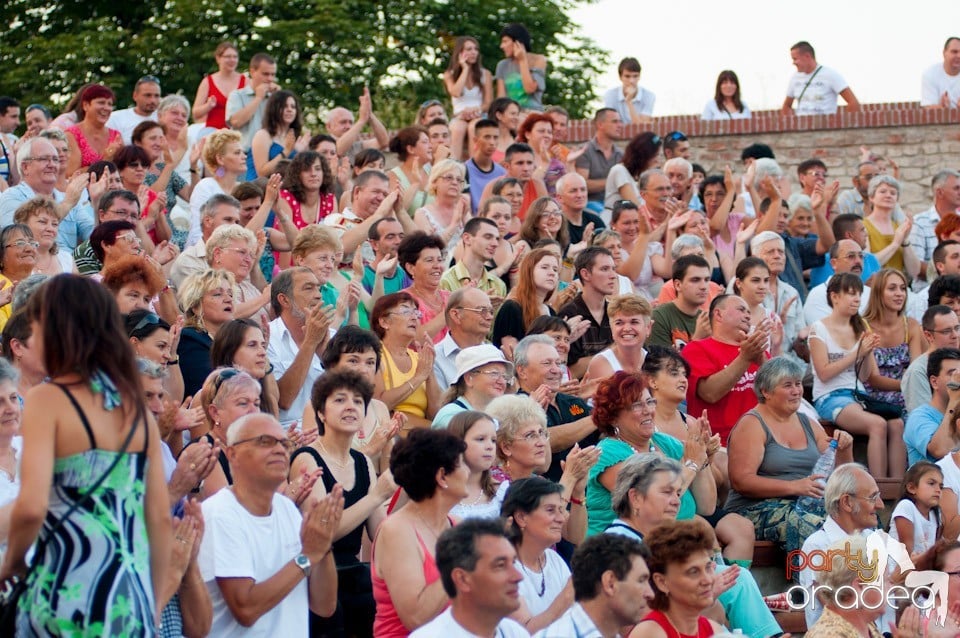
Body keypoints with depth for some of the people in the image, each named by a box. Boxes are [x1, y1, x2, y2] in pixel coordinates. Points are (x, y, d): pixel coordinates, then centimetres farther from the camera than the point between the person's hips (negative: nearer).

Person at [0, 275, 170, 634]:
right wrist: (153, 604, 18)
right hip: (133, 601, 5)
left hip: (67, 593, -5)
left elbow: (31, 507, -17)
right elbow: (161, 516, 11)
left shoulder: (47, 400, -5)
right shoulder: (137, 406, 11)